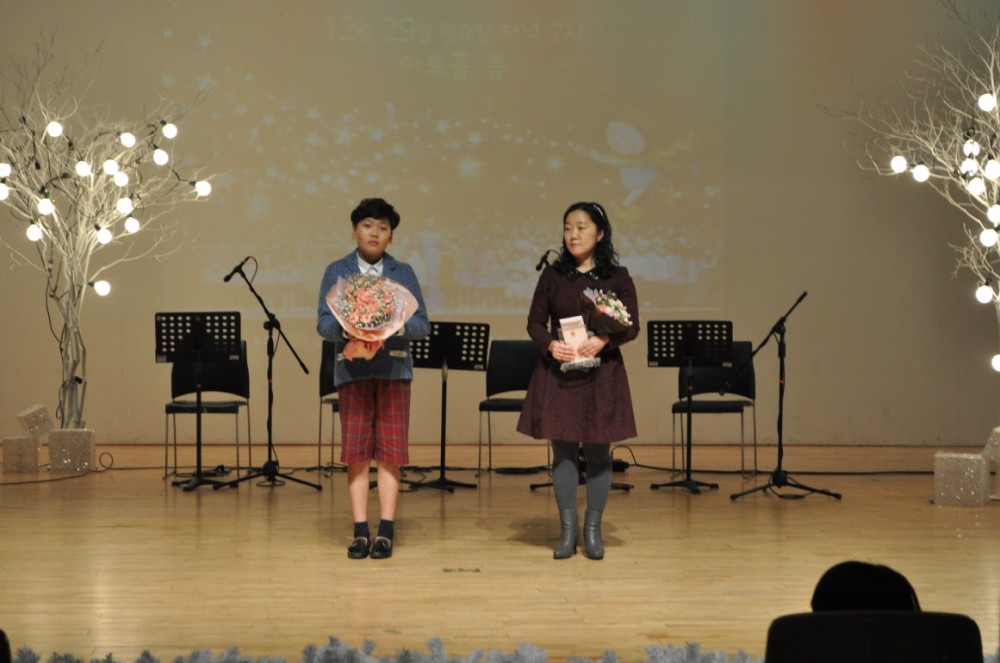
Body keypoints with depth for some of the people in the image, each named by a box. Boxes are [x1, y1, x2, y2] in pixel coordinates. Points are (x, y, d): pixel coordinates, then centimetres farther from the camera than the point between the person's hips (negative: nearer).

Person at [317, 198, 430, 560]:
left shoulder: (403, 273, 8)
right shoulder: (337, 271, 7)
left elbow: (423, 325, 3)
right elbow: (324, 324, -1)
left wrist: (397, 326, -18)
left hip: (394, 368, 0)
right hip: (352, 368, 0)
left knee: (390, 451, -1)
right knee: (356, 452, -1)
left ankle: (386, 532, 3)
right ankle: (360, 532, 4)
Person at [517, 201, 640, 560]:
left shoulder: (618, 277, 3)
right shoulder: (552, 275, 6)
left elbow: (631, 326, -2)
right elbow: (535, 322, 5)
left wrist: (605, 340, -21)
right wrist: (550, 344, -16)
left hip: (601, 375, -1)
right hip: (558, 373, 1)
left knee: (598, 451, 2)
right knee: (563, 449, 1)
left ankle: (593, 529, 12)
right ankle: (567, 529, 9)